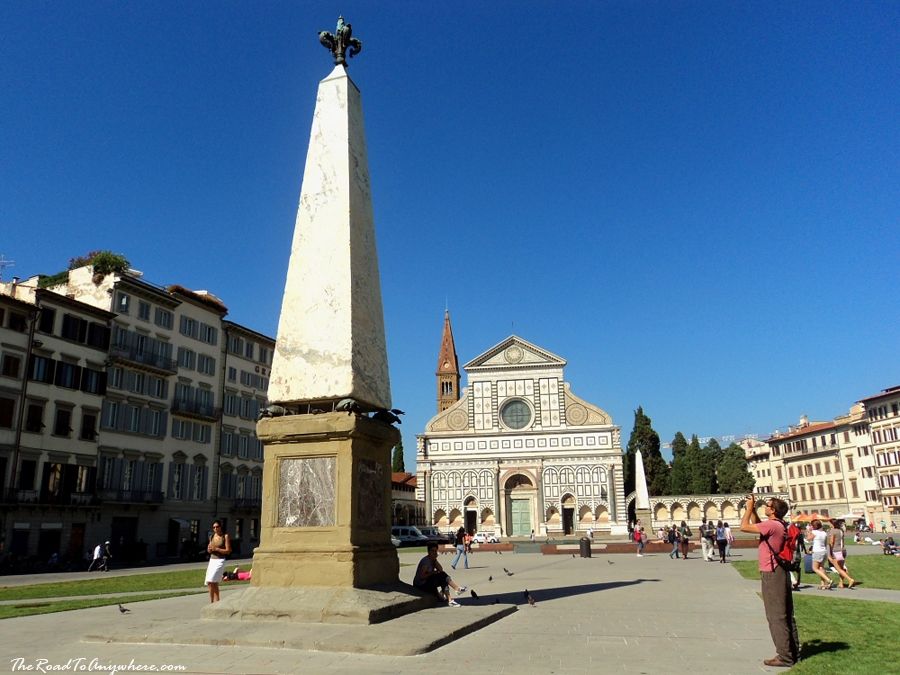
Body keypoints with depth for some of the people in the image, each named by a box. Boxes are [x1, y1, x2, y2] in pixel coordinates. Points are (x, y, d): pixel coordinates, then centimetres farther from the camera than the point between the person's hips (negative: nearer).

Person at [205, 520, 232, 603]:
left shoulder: (225, 536, -5)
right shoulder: (211, 536, 11)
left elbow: (228, 551, -8)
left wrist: (216, 549, -15)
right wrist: (209, 549, -3)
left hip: (220, 561, -6)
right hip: (212, 560, 6)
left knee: (211, 582, -16)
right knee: (214, 584, 5)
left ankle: (212, 602, -8)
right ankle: (217, 602, 14)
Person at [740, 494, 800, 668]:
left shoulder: (771, 525, -21)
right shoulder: (779, 525, 10)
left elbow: (744, 527, -20)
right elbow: (757, 524, 24)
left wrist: (749, 508, -9)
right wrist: (753, 509, 14)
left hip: (772, 574, -10)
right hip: (780, 572, 10)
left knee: (776, 616, -4)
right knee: (786, 615, 15)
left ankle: (784, 657, 0)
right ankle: (793, 652, 22)